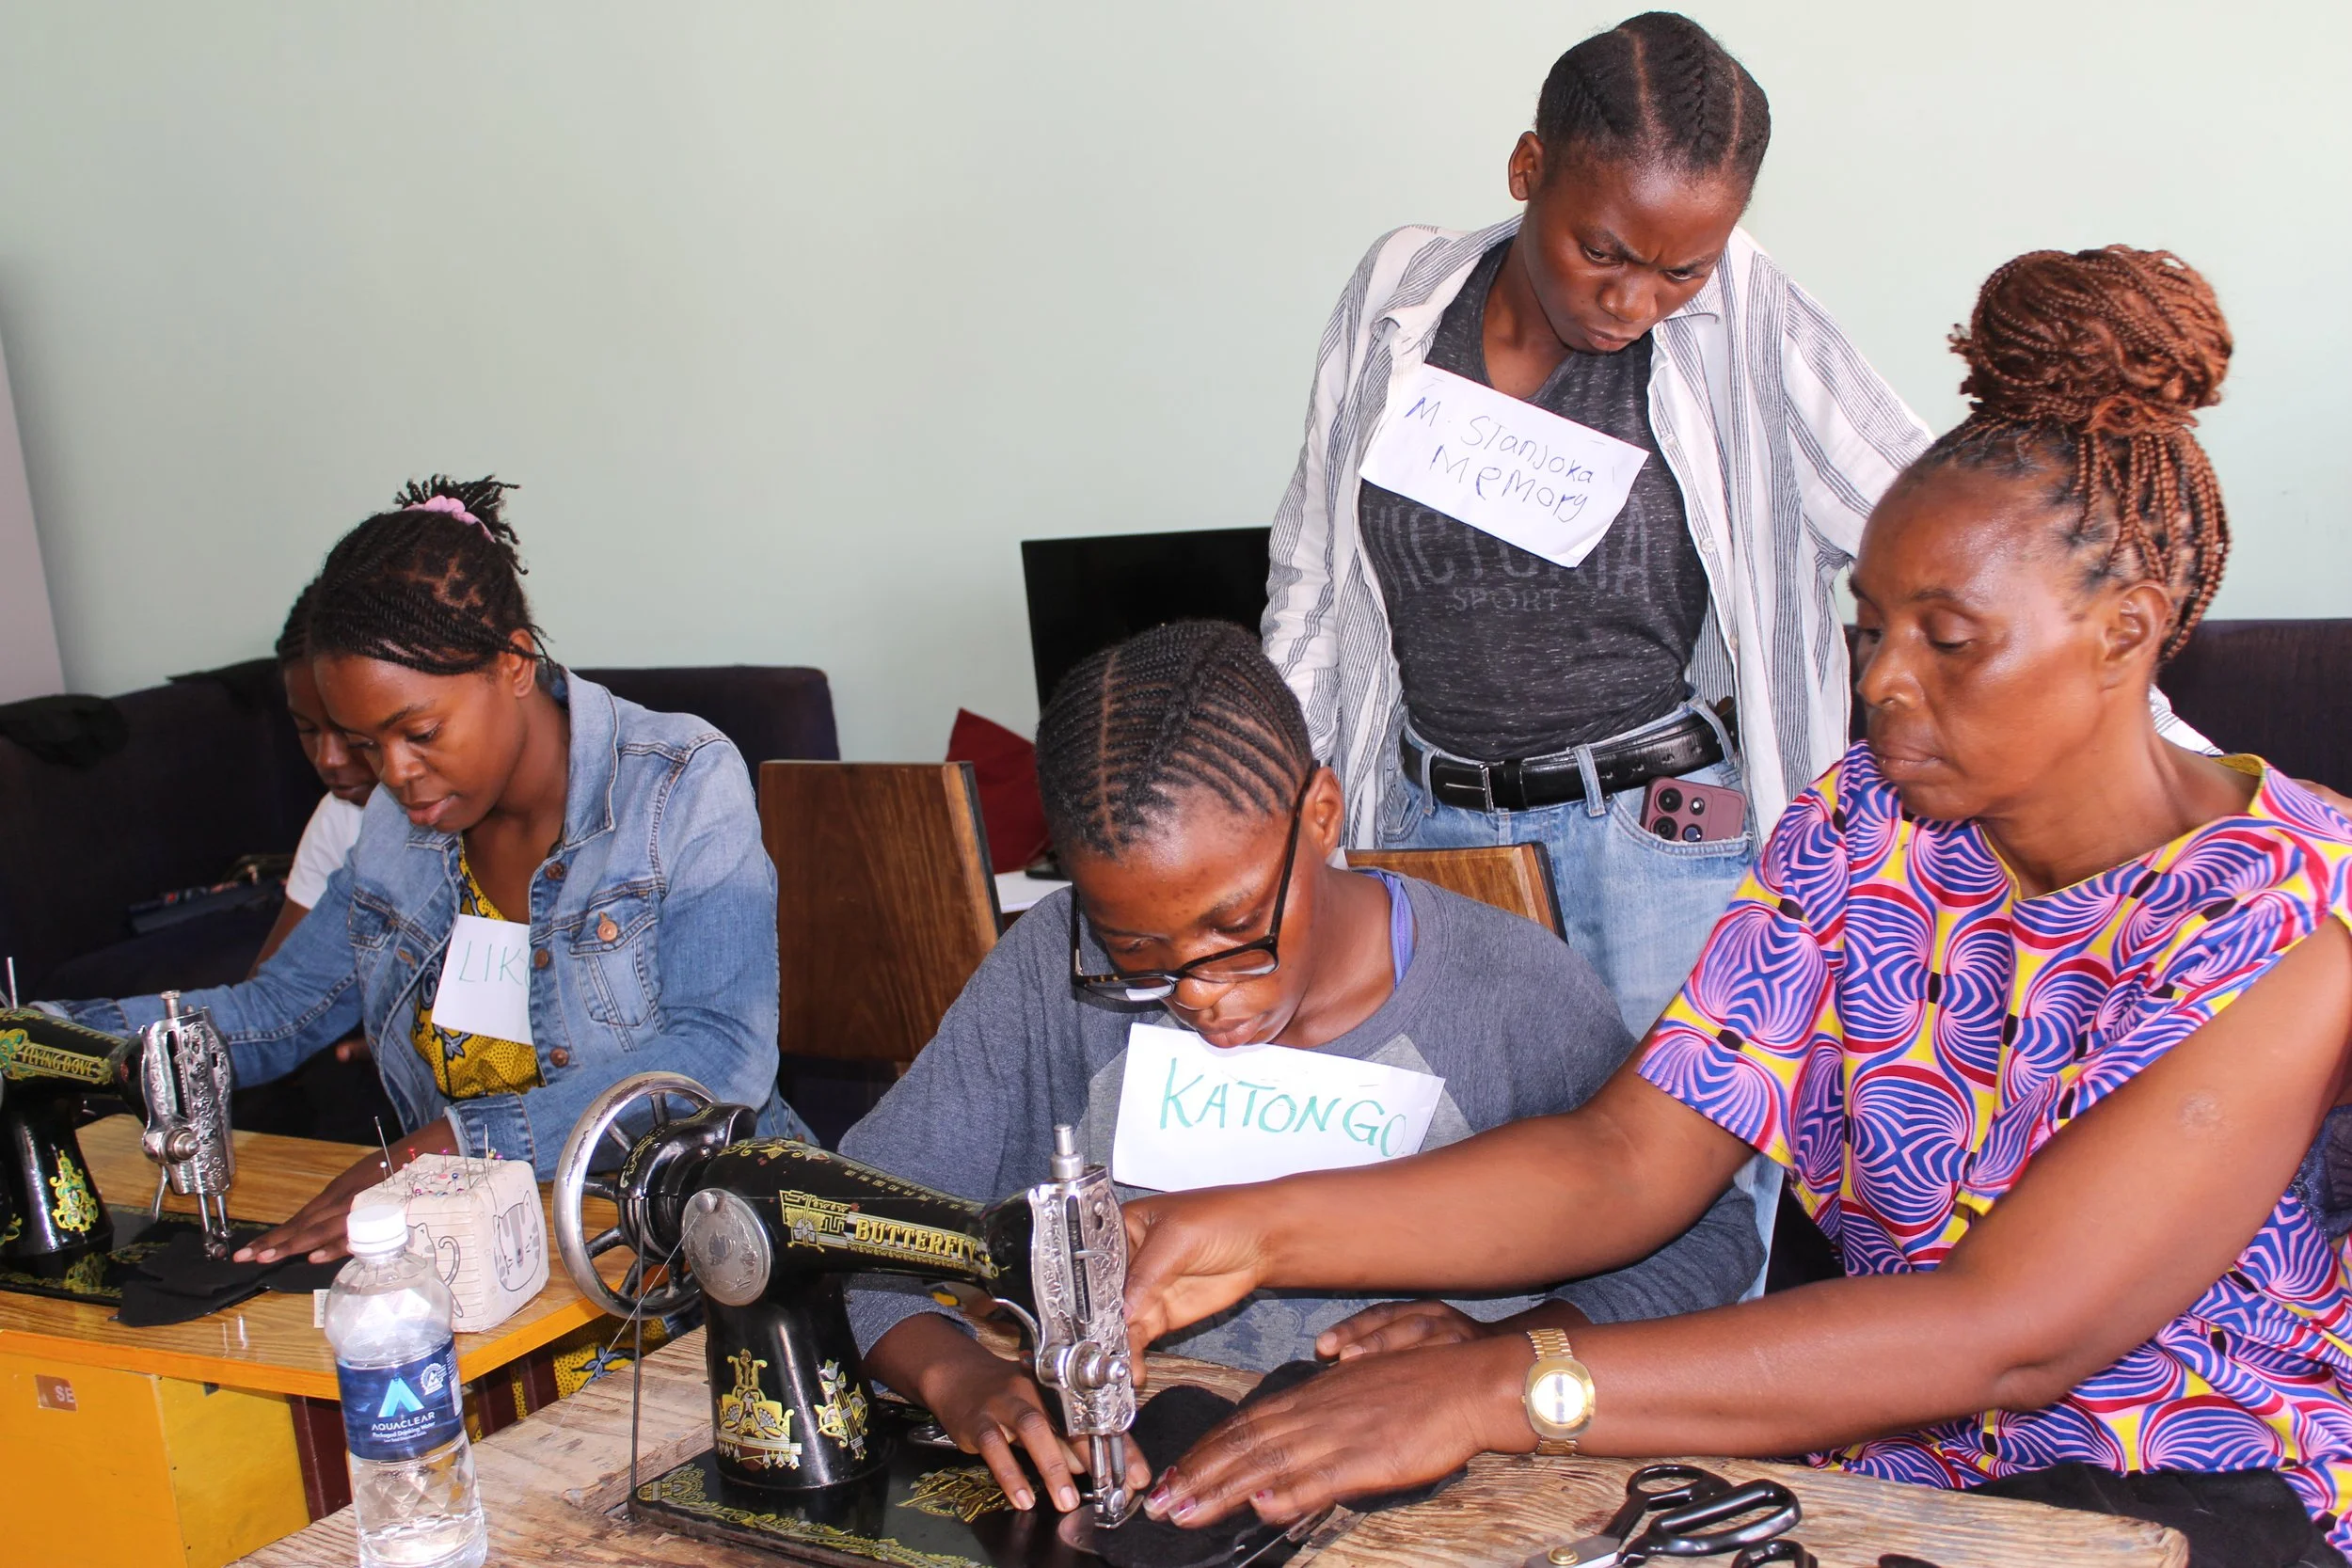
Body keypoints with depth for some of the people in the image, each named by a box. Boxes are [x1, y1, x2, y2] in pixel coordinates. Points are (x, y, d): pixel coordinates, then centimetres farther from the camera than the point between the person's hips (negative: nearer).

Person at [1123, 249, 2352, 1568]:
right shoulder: (1862, 829, -2)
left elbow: (2003, 1335, -28)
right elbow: (1624, 1163, -8)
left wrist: (1498, 1388, -34)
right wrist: (1263, 1230, -23)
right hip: (1876, 1458, 5)